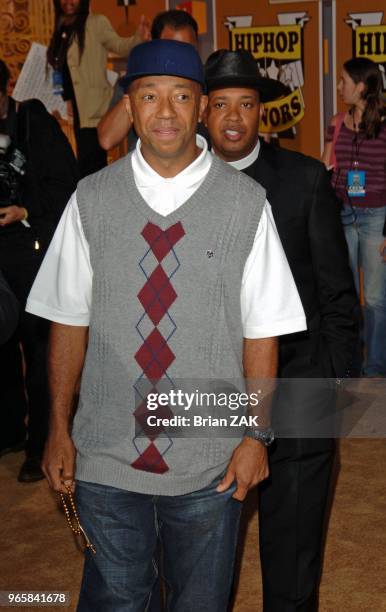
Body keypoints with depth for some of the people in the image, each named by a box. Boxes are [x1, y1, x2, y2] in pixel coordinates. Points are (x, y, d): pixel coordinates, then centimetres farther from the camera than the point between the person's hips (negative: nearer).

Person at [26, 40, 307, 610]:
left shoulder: (245, 204, -8)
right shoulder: (91, 200, -3)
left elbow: (261, 330, -4)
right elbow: (69, 320, 1)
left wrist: (257, 435, -5)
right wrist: (59, 429, 2)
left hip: (211, 465, -1)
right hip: (107, 458, 1)